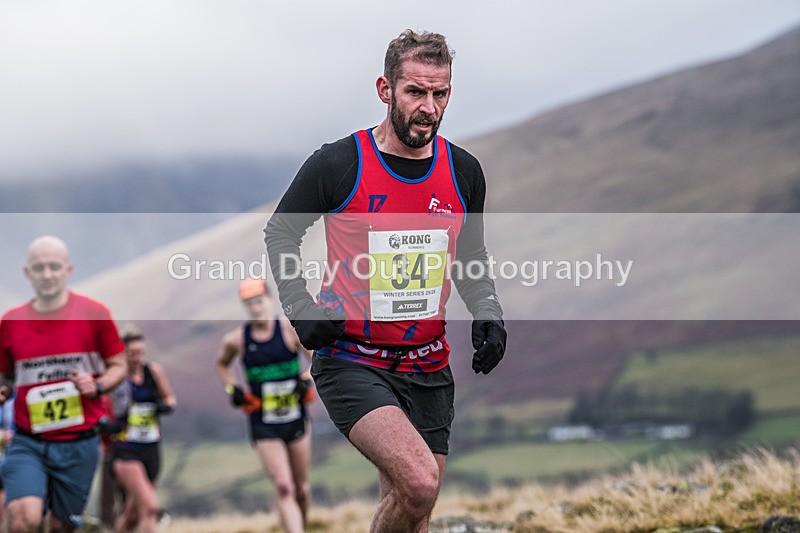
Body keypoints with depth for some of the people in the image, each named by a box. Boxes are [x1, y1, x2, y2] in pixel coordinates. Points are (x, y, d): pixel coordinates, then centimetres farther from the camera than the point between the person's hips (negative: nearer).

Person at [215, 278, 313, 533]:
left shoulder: (289, 329, -7)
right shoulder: (235, 339, -4)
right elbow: (222, 364, 16)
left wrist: (307, 380, -15)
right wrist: (232, 389, 1)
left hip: (296, 419, 1)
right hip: (264, 427, -1)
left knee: (302, 488, 12)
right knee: (284, 489, -15)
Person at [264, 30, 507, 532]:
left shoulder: (464, 172, 3)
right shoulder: (338, 163, -10)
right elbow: (280, 232, 4)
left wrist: (488, 315, 3)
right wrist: (302, 309, -8)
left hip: (428, 367, 5)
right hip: (351, 361, -5)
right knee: (419, 482, -26)